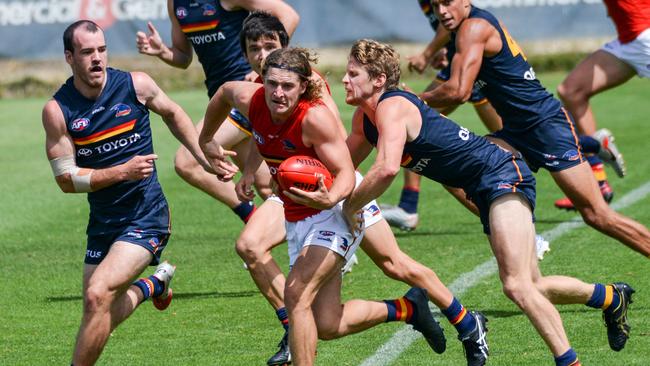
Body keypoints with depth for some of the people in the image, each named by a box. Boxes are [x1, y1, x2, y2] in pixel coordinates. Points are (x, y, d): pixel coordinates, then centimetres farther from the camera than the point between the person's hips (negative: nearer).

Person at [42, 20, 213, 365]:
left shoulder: (136, 85, -8)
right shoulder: (57, 110, -8)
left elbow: (173, 115, 14)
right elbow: (66, 178, -9)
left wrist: (206, 160, 13)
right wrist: (122, 172, -20)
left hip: (146, 217, -4)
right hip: (103, 222, 4)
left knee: (98, 296, -22)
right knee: (99, 318, 12)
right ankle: (155, 283, 42)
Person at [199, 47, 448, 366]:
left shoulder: (315, 117, -27)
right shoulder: (251, 100, -12)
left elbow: (346, 173, -25)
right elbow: (225, 92, 12)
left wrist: (330, 199, -47)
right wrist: (206, 141, 24)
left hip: (332, 213, -7)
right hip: (296, 218, 7)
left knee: (296, 294, -27)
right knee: (328, 325, 8)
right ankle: (405, 308, 32)